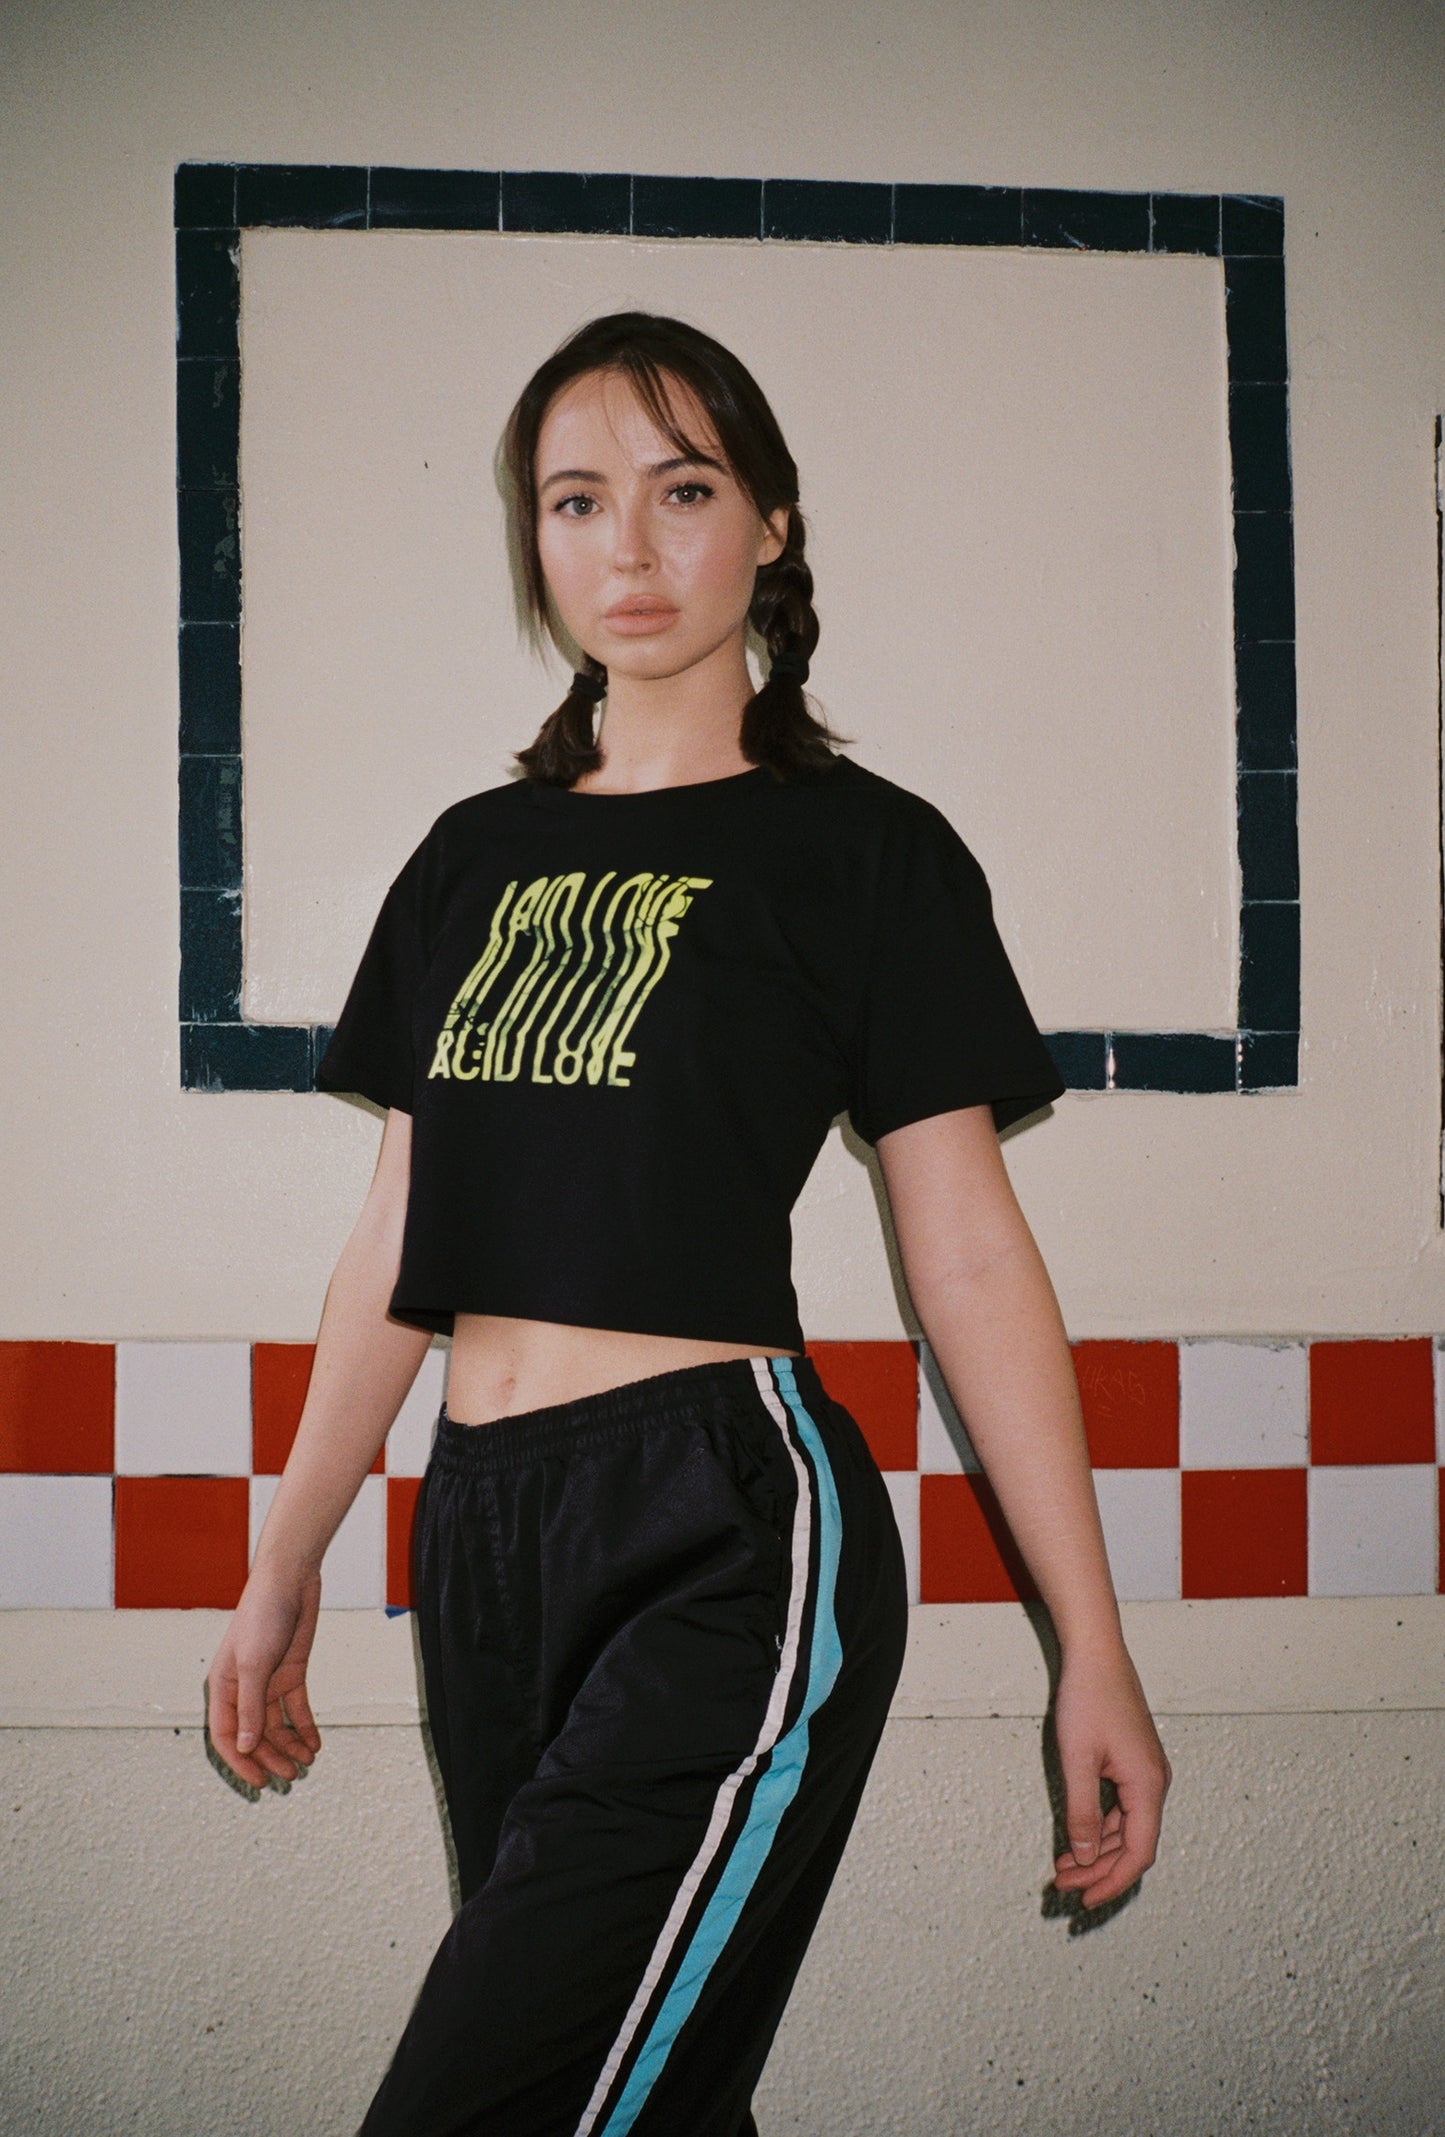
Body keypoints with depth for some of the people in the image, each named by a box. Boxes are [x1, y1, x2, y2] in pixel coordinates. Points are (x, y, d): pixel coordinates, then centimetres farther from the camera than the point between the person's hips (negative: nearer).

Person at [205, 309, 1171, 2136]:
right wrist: (283, 1571, 18)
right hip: (483, 1524, 6)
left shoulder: (862, 852, 1)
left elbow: (971, 1258, -2)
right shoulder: (473, 859, 15)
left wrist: (1095, 1654, -4)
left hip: (730, 1523, -5)